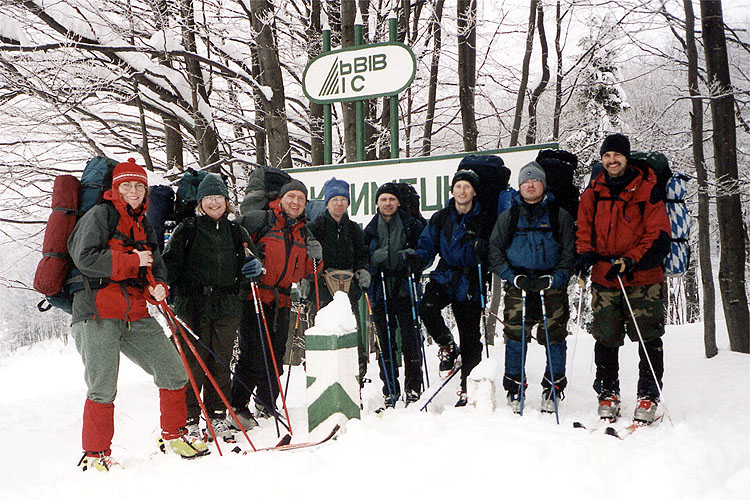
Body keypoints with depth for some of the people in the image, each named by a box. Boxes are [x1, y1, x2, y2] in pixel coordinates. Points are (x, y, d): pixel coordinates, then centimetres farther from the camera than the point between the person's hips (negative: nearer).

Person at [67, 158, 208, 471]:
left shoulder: (142, 225, 20)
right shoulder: (99, 215, -1)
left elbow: (155, 265, 23)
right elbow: (85, 258, -14)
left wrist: (158, 287, 0)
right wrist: (132, 260, -12)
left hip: (135, 315, 7)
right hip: (98, 315, -7)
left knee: (174, 372, 4)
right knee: (103, 389, -7)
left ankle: (173, 435, 22)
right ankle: (95, 454, 12)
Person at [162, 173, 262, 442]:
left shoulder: (236, 231, 14)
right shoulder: (186, 229, 5)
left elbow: (247, 263, 19)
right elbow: (170, 262, 1)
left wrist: (254, 267, -5)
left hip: (226, 308, 3)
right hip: (193, 306, -3)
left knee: (221, 364, 6)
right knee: (193, 364, -4)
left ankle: (218, 418, 17)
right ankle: (190, 420, 7)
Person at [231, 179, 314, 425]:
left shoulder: (303, 232, 16)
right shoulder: (261, 219, -1)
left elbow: (306, 270, 18)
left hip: (281, 300, 6)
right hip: (254, 296, -6)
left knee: (276, 356, 10)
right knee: (254, 352, -10)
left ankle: (267, 404, 24)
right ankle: (237, 405, 1)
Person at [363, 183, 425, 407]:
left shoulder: (413, 226, 6)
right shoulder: (370, 230, 12)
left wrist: (412, 256, -14)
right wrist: (377, 257, -11)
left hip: (405, 289, -2)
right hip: (380, 292, 2)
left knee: (410, 338, -5)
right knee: (385, 341, 2)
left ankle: (413, 387, 7)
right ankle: (390, 391, 10)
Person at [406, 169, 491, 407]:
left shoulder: (484, 222, 1)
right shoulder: (440, 218, 8)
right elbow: (427, 246, 8)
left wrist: (483, 252, -21)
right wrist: (418, 259, -13)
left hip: (470, 283, -2)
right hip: (444, 277, 2)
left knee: (470, 339, 2)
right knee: (427, 307, -28)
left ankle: (468, 389, 17)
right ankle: (447, 347, -1)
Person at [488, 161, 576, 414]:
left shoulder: (560, 216, 8)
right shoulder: (507, 217, 11)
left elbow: (569, 253, 5)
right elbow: (495, 252, 7)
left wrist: (552, 280, -11)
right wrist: (515, 278, -8)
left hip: (552, 287, 0)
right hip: (517, 288, 1)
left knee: (554, 337, -1)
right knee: (515, 336, -3)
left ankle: (552, 391, 13)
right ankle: (514, 390, 10)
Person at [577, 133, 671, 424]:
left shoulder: (647, 190, -4)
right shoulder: (592, 193, 8)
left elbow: (658, 236, -6)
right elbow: (584, 231, 15)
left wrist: (630, 261, -18)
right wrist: (585, 254, -6)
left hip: (643, 279, -3)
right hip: (604, 279, 3)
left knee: (648, 339, -1)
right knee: (606, 339, 7)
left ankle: (648, 396, 10)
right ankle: (608, 394, 19)